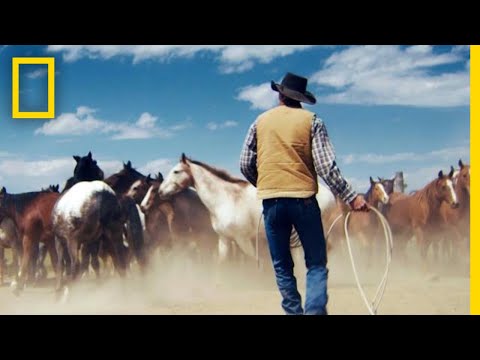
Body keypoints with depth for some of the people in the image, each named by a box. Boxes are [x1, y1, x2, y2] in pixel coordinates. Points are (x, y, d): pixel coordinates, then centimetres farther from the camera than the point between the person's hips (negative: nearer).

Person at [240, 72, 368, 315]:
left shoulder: (261, 122, 9)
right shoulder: (311, 121, 2)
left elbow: (245, 165, 10)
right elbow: (326, 166, -8)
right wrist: (351, 197, -6)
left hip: (271, 201, 2)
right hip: (303, 198, -2)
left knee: (282, 265, 13)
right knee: (316, 263, 4)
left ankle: (294, 312, 12)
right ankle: (314, 309, -15)